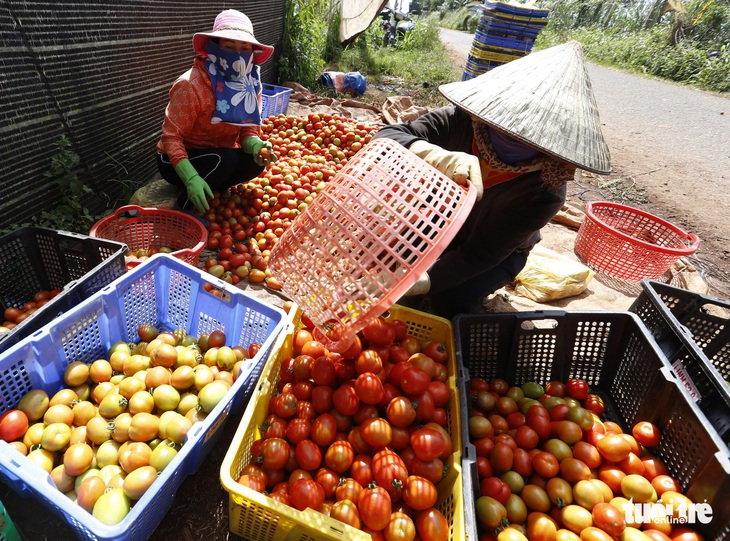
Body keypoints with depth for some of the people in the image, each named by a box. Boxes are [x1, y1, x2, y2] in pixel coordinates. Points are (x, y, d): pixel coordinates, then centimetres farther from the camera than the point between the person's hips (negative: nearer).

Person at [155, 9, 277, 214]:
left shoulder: (251, 84, -7)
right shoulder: (190, 85, -25)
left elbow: (248, 130, -7)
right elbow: (171, 136, -25)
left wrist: (255, 146, -32)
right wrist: (191, 178, -40)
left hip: (217, 156, 6)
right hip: (176, 160, -6)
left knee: (255, 161, -18)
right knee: (226, 159, -32)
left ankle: (208, 191, 2)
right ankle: (184, 210, -13)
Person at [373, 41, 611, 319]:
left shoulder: (544, 192, -33)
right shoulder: (461, 122, -29)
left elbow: (479, 253, -32)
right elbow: (386, 136, -37)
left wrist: (422, 283, -47)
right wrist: (437, 156, -59)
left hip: (499, 252, -2)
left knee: (450, 300, -27)